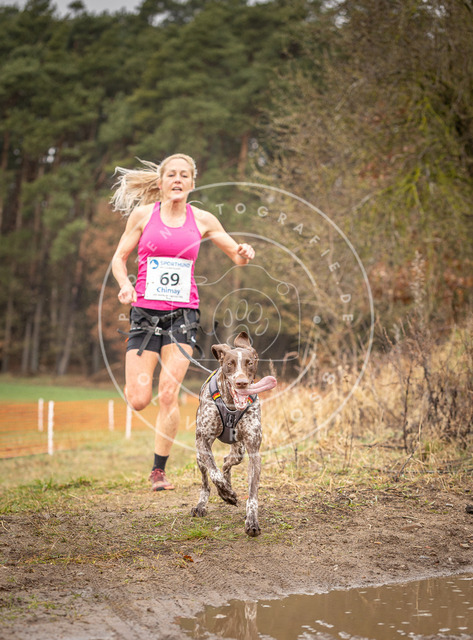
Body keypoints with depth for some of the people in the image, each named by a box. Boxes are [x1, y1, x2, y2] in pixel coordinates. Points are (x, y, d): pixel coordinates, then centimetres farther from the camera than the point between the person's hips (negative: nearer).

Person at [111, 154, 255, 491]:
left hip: (182, 314, 0)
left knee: (168, 395, -10)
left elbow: (237, 257, 12)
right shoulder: (143, 214, 1)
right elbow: (119, 257, 7)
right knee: (138, 401, -6)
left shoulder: (202, 220, 4)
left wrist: (244, 254, -12)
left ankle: (160, 470, 6)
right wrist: (125, 285, -12)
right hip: (145, 311, 0)